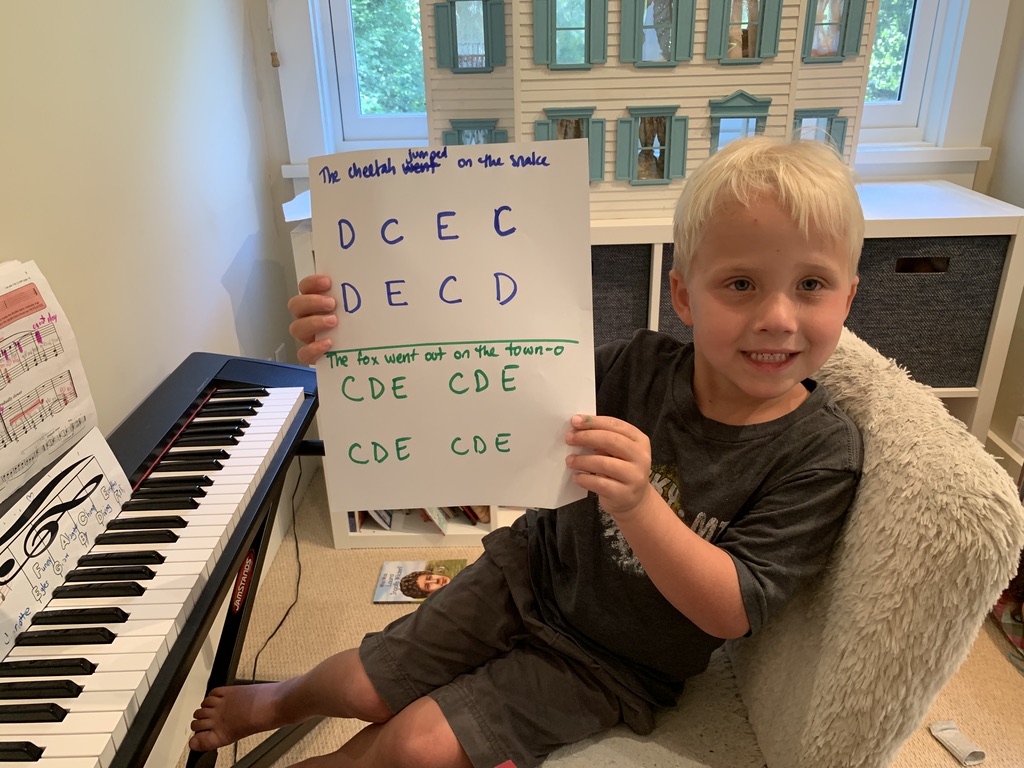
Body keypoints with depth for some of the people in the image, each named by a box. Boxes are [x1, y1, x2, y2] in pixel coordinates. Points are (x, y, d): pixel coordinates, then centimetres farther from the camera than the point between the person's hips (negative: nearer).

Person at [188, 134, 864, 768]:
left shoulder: (822, 452, -23)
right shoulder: (642, 367, -17)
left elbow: (735, 611, -25)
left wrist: (637, 505, -42)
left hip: (613, 664, -2)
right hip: (535, 572, 2)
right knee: (362, 687, 10)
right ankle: (284, 699, 47)